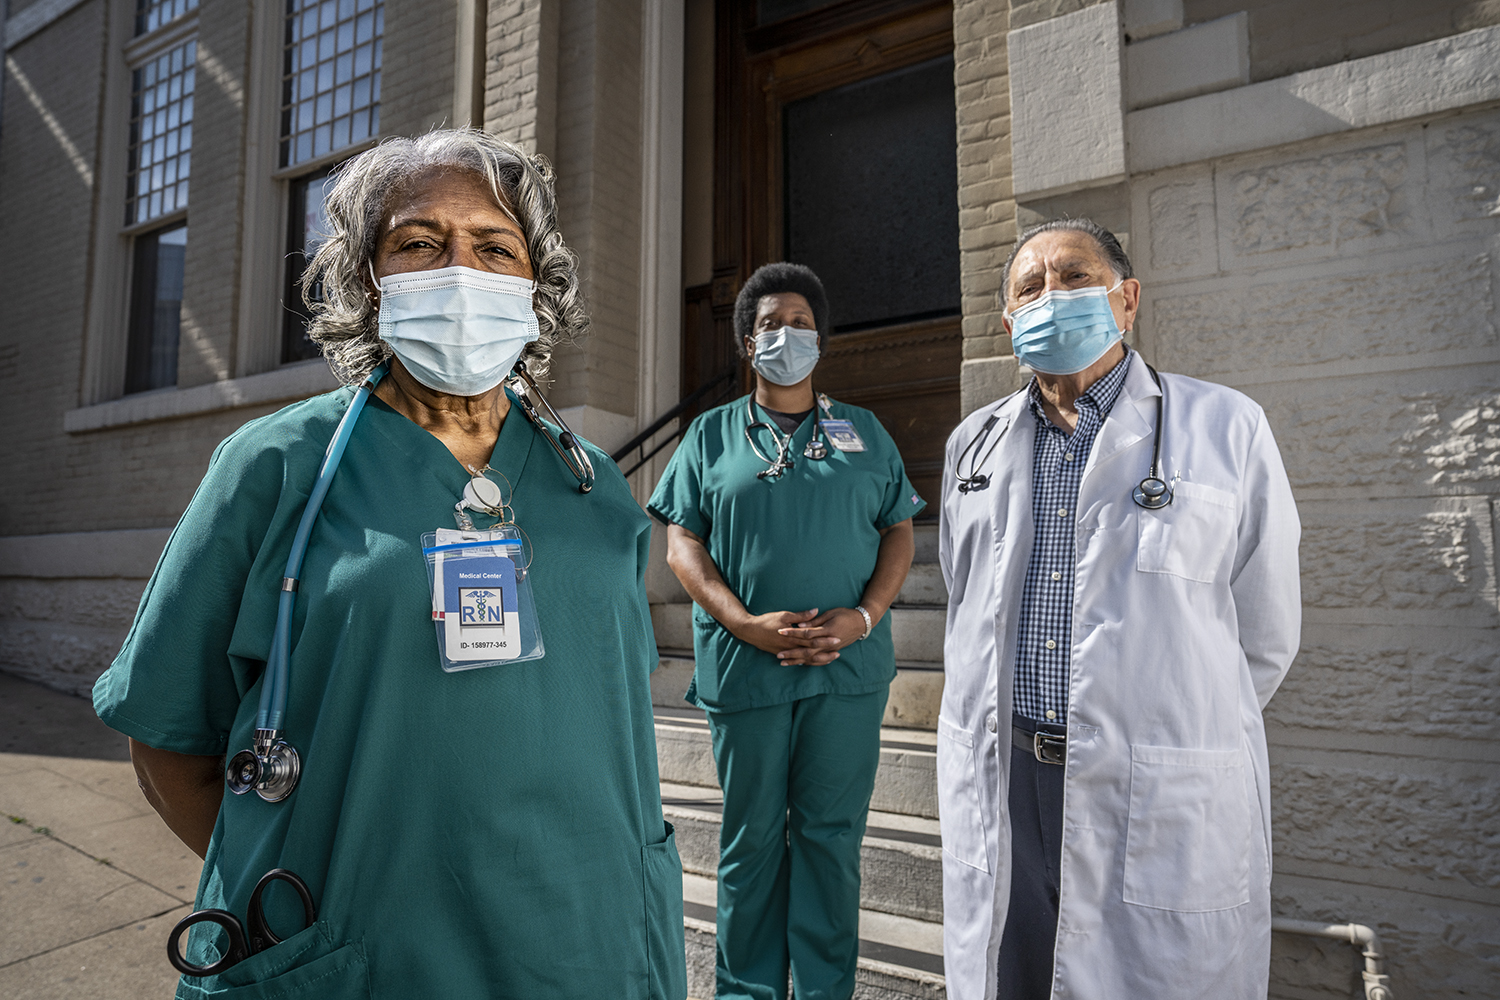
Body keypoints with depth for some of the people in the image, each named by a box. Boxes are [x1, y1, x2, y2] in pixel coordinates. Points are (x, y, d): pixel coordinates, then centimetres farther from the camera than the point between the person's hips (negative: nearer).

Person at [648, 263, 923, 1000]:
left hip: (849, 668, 1)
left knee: (831, 834, 10)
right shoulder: (711, 435, 8)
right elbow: (682, 543, 1)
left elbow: (899, 532, 9)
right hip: (745, 667, -1)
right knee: (752, 837, 11)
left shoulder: (865, 433, 12)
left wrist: (865, 615, -8)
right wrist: (748, 624, -13)